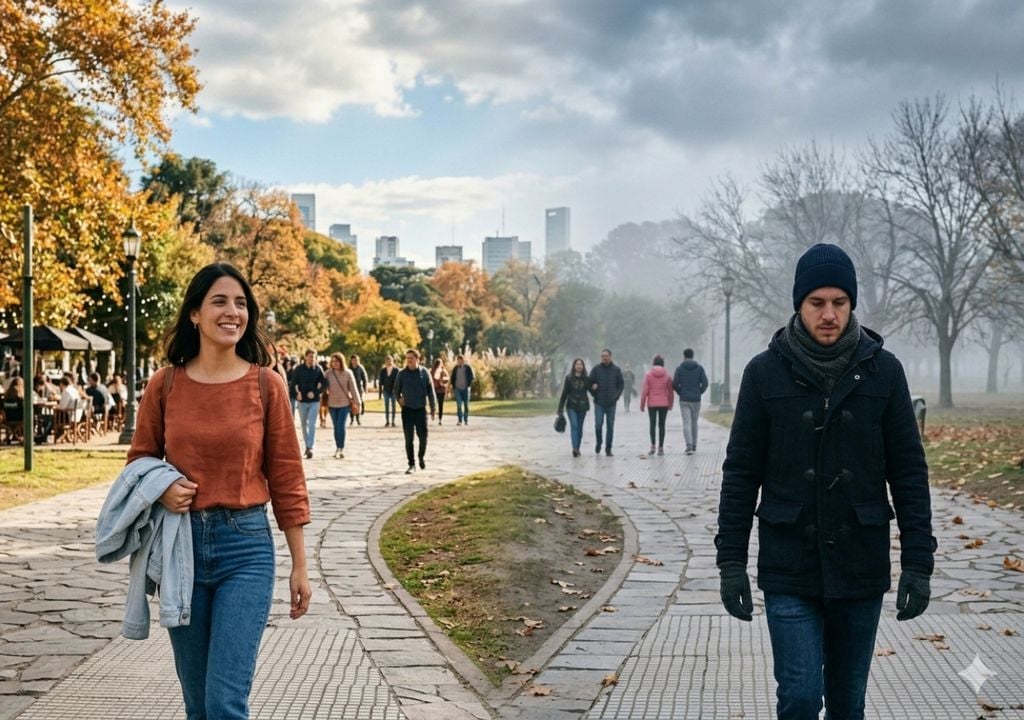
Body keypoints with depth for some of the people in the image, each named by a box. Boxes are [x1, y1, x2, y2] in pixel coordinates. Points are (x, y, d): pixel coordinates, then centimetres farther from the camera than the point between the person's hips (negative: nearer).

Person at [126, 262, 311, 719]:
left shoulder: (266, 385, -4)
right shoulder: (165, 384, 0)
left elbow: (286, 477, 0)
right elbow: (139, 459, 13)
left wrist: (300, 566, 1)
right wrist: (161, 490, -11)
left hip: (246, 547, -2)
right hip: (181, 543, 3)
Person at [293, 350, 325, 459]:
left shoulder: (318, 369, -2)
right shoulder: (299, 369, -2)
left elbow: (324, 383, 0)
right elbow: (294, 382, 0)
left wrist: (315, 392, -11)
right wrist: (297, 393, -14)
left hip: (314, 401, -2)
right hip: (302, 401, 2)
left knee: (312, 424, -11)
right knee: (304, 424, 11)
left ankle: (310, 448, -16)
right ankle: (307, 445, 24)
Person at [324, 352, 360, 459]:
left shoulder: (347, 373, -5)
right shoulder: (328, 373, -1)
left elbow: (353, 388, -3)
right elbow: (325, 388, 3)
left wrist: (357, 403, -4)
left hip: (344, 403, -2)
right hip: (332, 404, 2)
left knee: (341, 426, -11)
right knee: (336, 427, 8)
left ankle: (341, 449, -5)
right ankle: (338, 448, 18)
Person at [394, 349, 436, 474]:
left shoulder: (424, 372, -2)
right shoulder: (402, 373, 0)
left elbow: (430, 391, 2)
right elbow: (396, 390, 11)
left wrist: (433, 408, 1)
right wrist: (399, 399, -7)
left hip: (421, 409, 0)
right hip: (407, 410, 0)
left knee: (423, 436, 1)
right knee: (409, 439, 0)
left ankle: (422, 457, 27)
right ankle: (411, 464, 7)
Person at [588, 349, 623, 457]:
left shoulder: (616, 370, 3)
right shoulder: (596, 369, 1)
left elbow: (621, 385, 9)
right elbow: (590, 383, 5)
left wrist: (616, 396, 0)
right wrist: (595, 395, -5)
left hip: (611, 403, 1)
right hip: (599, 403, -1)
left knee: (610, 426, 3)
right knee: (598, 424, -8)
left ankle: (608, 448, 11)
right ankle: (599, 443, 16)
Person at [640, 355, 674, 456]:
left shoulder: (648, 375, -5)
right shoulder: (667, 375, -2)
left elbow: (644, 391, -6)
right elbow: (670, 392, 2)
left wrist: (642, 404, 1)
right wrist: (670, 404, 13)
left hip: (652, 404, -1)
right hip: (664, 404, 1)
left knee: (652, 425, 7)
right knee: (661, 425, 6)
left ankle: (653, 446, -6)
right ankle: (661, 447, 4)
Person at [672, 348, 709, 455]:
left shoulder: (679, 368, -2)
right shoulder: (699, 368, 1)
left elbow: (674, 384, -6)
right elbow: (705, 383, -6)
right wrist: (699, 393, 8)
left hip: (684, 400, -2)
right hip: (696, 400, 2)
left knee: (686, 423, -4)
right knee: (694, 423, 15)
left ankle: (689, 446, -20)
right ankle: (693, 446, 23)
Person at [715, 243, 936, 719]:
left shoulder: (883, 370, -1)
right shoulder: (766, 372, -3)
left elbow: (908, 471, 1)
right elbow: (741, 473, 0)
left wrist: (918, 562, -3)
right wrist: (730, 561, -3)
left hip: (861, 569, 1)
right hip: (789, 570, -1)